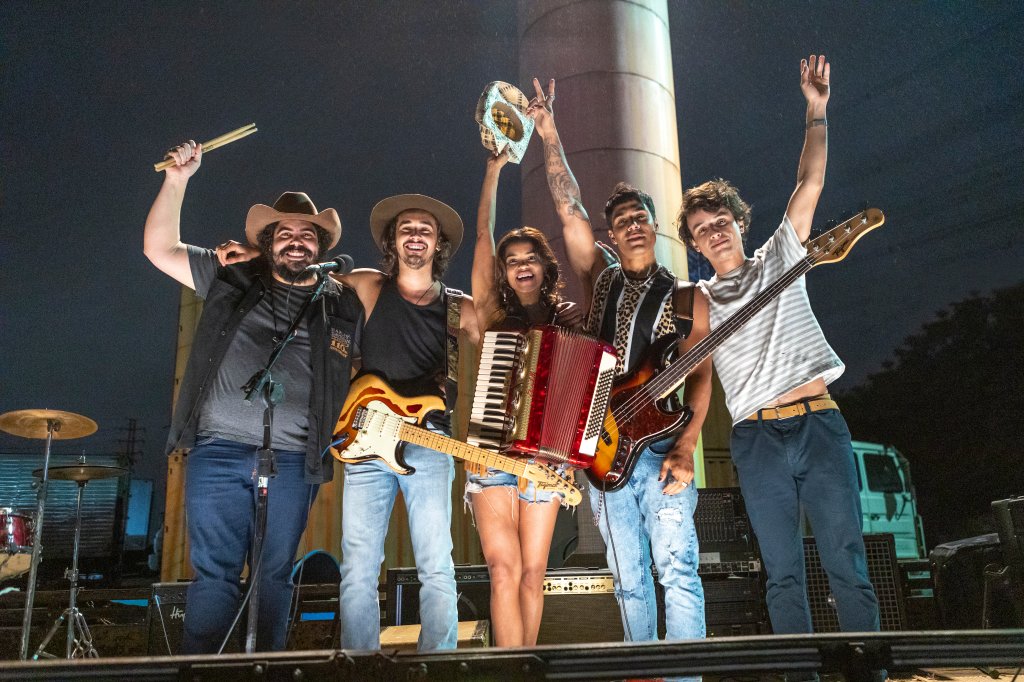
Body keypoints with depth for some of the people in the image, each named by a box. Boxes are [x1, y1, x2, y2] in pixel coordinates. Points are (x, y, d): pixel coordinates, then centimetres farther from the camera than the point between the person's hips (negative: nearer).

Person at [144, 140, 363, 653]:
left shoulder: (344, 306, 11)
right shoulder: (231, 280, 10)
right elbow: (160, 249, 10)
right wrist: (177, 181, 1)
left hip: (293, 461, 1)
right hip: (219, 452, 0)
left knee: (275, 575, 7)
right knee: (214, 573, -1)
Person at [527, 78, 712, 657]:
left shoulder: (686, 297, 7)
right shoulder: (600, 282, 14)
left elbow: (699, 374, -2)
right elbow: (569, 209, 7)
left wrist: (686, 447, -15)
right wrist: (550, 136, 2)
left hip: (661, 447, -3)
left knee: (677, 566, -12)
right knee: (629, 578, 8)